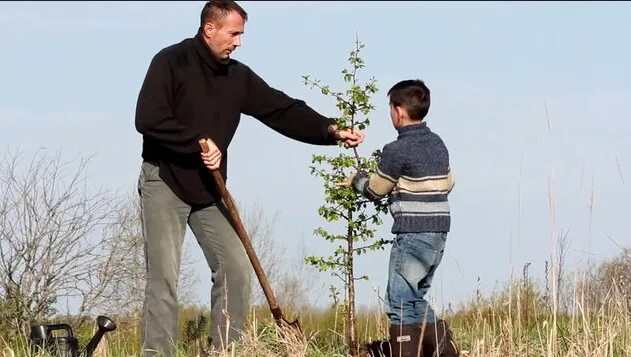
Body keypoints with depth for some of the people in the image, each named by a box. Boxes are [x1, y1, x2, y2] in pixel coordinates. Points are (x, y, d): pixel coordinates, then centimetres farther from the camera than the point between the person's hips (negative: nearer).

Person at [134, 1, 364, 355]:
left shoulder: (238, 76, 7)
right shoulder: (171, 62, -11)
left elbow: (283, 110, 3)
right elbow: (148, 119, -21)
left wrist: (331, 130, -9)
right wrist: (198, 142, -21)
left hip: (208, 191, 6)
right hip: (165, 183, -6)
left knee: (237, 269, 1)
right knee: (164, 278, -9)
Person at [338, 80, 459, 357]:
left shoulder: (397, 151, -12)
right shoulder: (438, 144, 10)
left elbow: (374, 189, -1)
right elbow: (447, 183, 20)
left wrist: (356, 180, 19)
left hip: (412, 235, -8)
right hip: (439, 233, 8)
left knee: (401, 302, -3)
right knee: (416, 298, 18)